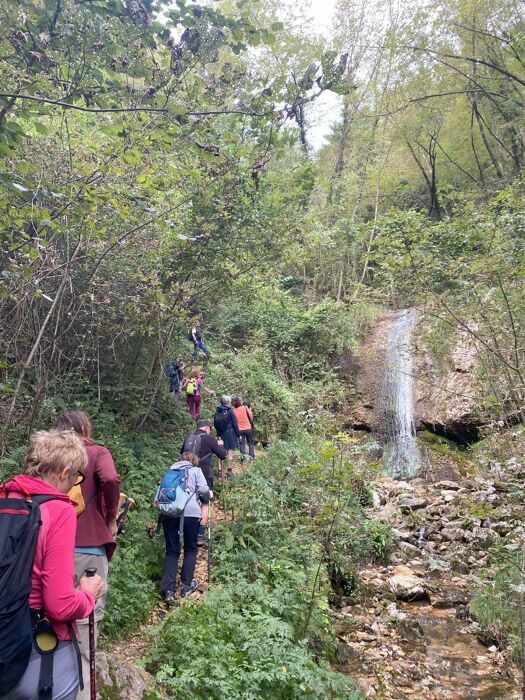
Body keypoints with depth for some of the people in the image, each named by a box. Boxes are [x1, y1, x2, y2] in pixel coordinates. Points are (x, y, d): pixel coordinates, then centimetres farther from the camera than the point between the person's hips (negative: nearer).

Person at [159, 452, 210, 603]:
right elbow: (204, 490, 2)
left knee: (172, 551, 9)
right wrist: (205, 503, 16)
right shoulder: (196, 470, 13)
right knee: (190, 549, 15)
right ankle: (187, 585, 18)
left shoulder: (171, 470, 23)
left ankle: (168, 589, 0)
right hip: (190, 512, -3)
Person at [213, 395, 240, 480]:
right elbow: (235, 424, -7)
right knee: (230, 451, 2)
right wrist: (238, 435, 1)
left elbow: (215, 423, 12)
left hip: (220, 434, 5)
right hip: (229, 433, -4)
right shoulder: (230, 411, -10)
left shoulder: (217, 412, 3)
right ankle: (229, 470, 3)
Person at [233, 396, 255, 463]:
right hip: (248, 428, -1)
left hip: (239, 429, 1)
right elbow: (251, 417, -6)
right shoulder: (245, 407, -7)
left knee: (242, 443, 10)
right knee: (251, 443, 11)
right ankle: (252, 457, 9)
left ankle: (243, 456, 5)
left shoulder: (234, 410, -2)